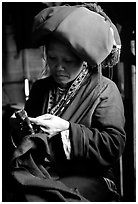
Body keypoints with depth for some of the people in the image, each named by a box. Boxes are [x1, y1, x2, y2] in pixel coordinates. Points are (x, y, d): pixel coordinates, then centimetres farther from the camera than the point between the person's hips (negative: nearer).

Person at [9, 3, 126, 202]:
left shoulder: (104, 90, -1)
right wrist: (22, 127, -2)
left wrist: (66, 129, -17)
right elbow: (25, 139, 22)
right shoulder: (40, 88, 15)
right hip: (39, 174, 4)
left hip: (86, 180, -4)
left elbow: (114, 146, -11)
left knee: (34, 197, -32)